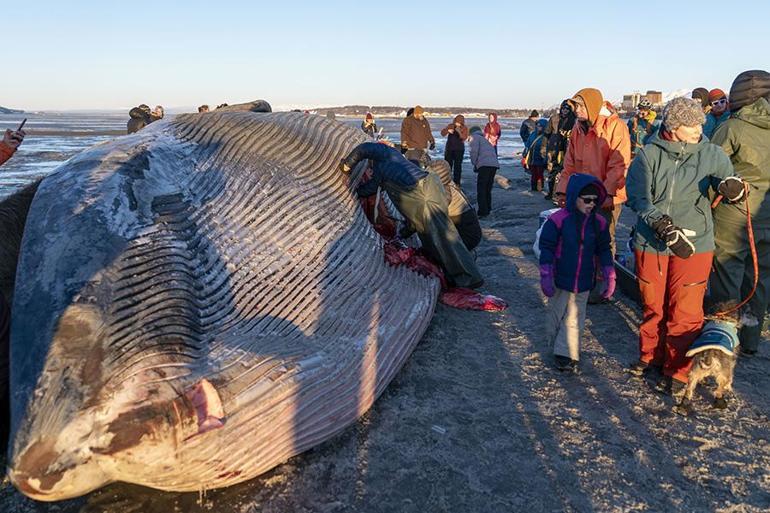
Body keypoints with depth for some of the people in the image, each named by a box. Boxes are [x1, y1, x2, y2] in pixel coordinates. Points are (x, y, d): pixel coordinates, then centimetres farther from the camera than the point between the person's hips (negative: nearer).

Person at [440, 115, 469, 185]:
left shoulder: (464, 128, -4)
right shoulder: (450, 126, 1)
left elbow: (464, 137, -18)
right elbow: (442, 133, -3)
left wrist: (459, 132, -34)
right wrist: (448, 130, -24)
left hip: (459, 149, -2)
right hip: (449, 148, 2)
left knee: (457, 165, -3)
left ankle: (457, 182, 3)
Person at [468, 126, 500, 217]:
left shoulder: (474, 137, 12)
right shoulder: (484, 139, 35)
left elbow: (474, 151, -6)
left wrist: (474, 164, 7)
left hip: (485, 165, -8)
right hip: (494, 164, 8)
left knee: (481, 189, -4)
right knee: (488, 189, 18)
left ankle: (482, 211, -9)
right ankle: (487, 209, 25)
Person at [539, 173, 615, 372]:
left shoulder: (599, 223, -1)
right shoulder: (558, 219, -14)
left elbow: (604, 250, 9)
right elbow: (546, 248, -10)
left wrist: (610, 276, 6)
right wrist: (546, 277, -12)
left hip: (583, 281, 3)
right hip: (560, 280, -2)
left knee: (574, 319, 6)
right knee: (557, 314, 11)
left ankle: (566, 354, 14)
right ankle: (559, 347, 28)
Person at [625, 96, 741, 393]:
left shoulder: (711, 154, -1)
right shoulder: (648, 155, -6)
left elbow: (730, 183, 5)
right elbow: (638, 199, -12)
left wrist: (731, 185, -21)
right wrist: (666, 230, -23)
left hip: (693, 245, 0)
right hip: (651, 243, 0)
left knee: (684, 312, 1)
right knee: (653, 306, 15)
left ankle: (677, 372, 18)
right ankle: (650, 355, 37)